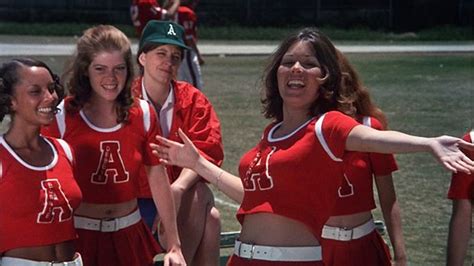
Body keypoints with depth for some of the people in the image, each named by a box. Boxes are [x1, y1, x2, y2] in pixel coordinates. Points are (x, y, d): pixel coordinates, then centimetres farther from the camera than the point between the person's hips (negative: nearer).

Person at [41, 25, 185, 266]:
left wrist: (174, 245, 7)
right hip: (77, 236, -3)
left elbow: (158, 180, 6)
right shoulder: (62, 116, -9)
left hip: (129, 237, 3)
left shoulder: (143, 114, 1)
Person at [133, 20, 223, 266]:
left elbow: (207, 151, -8)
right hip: (131, 198, -3)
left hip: (182, 201, 3)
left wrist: (179, 187, -27)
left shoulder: (193, 100, 2)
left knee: (201, 195, -29)